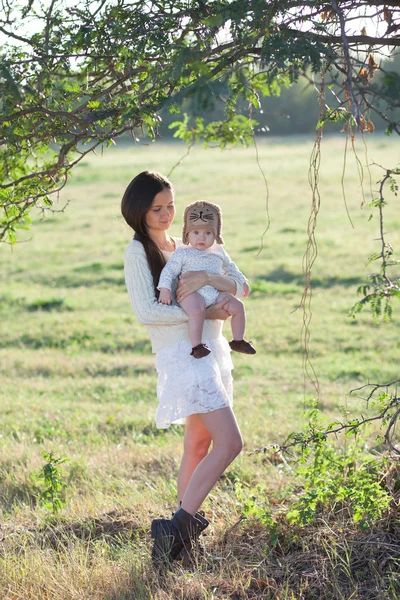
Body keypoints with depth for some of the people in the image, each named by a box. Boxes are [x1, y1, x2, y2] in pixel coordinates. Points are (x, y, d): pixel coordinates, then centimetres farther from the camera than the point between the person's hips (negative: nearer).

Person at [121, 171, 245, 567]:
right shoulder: (137, 251, -4)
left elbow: (240, 288, 6)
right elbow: (146, 311, -15)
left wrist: (208, 278, -15)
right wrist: (203, 311, -15)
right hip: (181, 353, -8)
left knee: (198, 444, 14)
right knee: (229, 442, -16)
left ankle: (184, 528, 23)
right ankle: (176, 528, -17)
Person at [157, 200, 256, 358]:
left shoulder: (218, 251, 18)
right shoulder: (183, 253, 2)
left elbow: (229, 266, 35)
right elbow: (169, 270, -4)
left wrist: (242, 281, 40)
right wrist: (164, 288, -17)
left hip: (216, 293, 6)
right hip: (192, 293, -6)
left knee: (237, 306, -7)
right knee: (197, 312, -35)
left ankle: (238, 341, 9)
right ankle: (196, 346, -30)